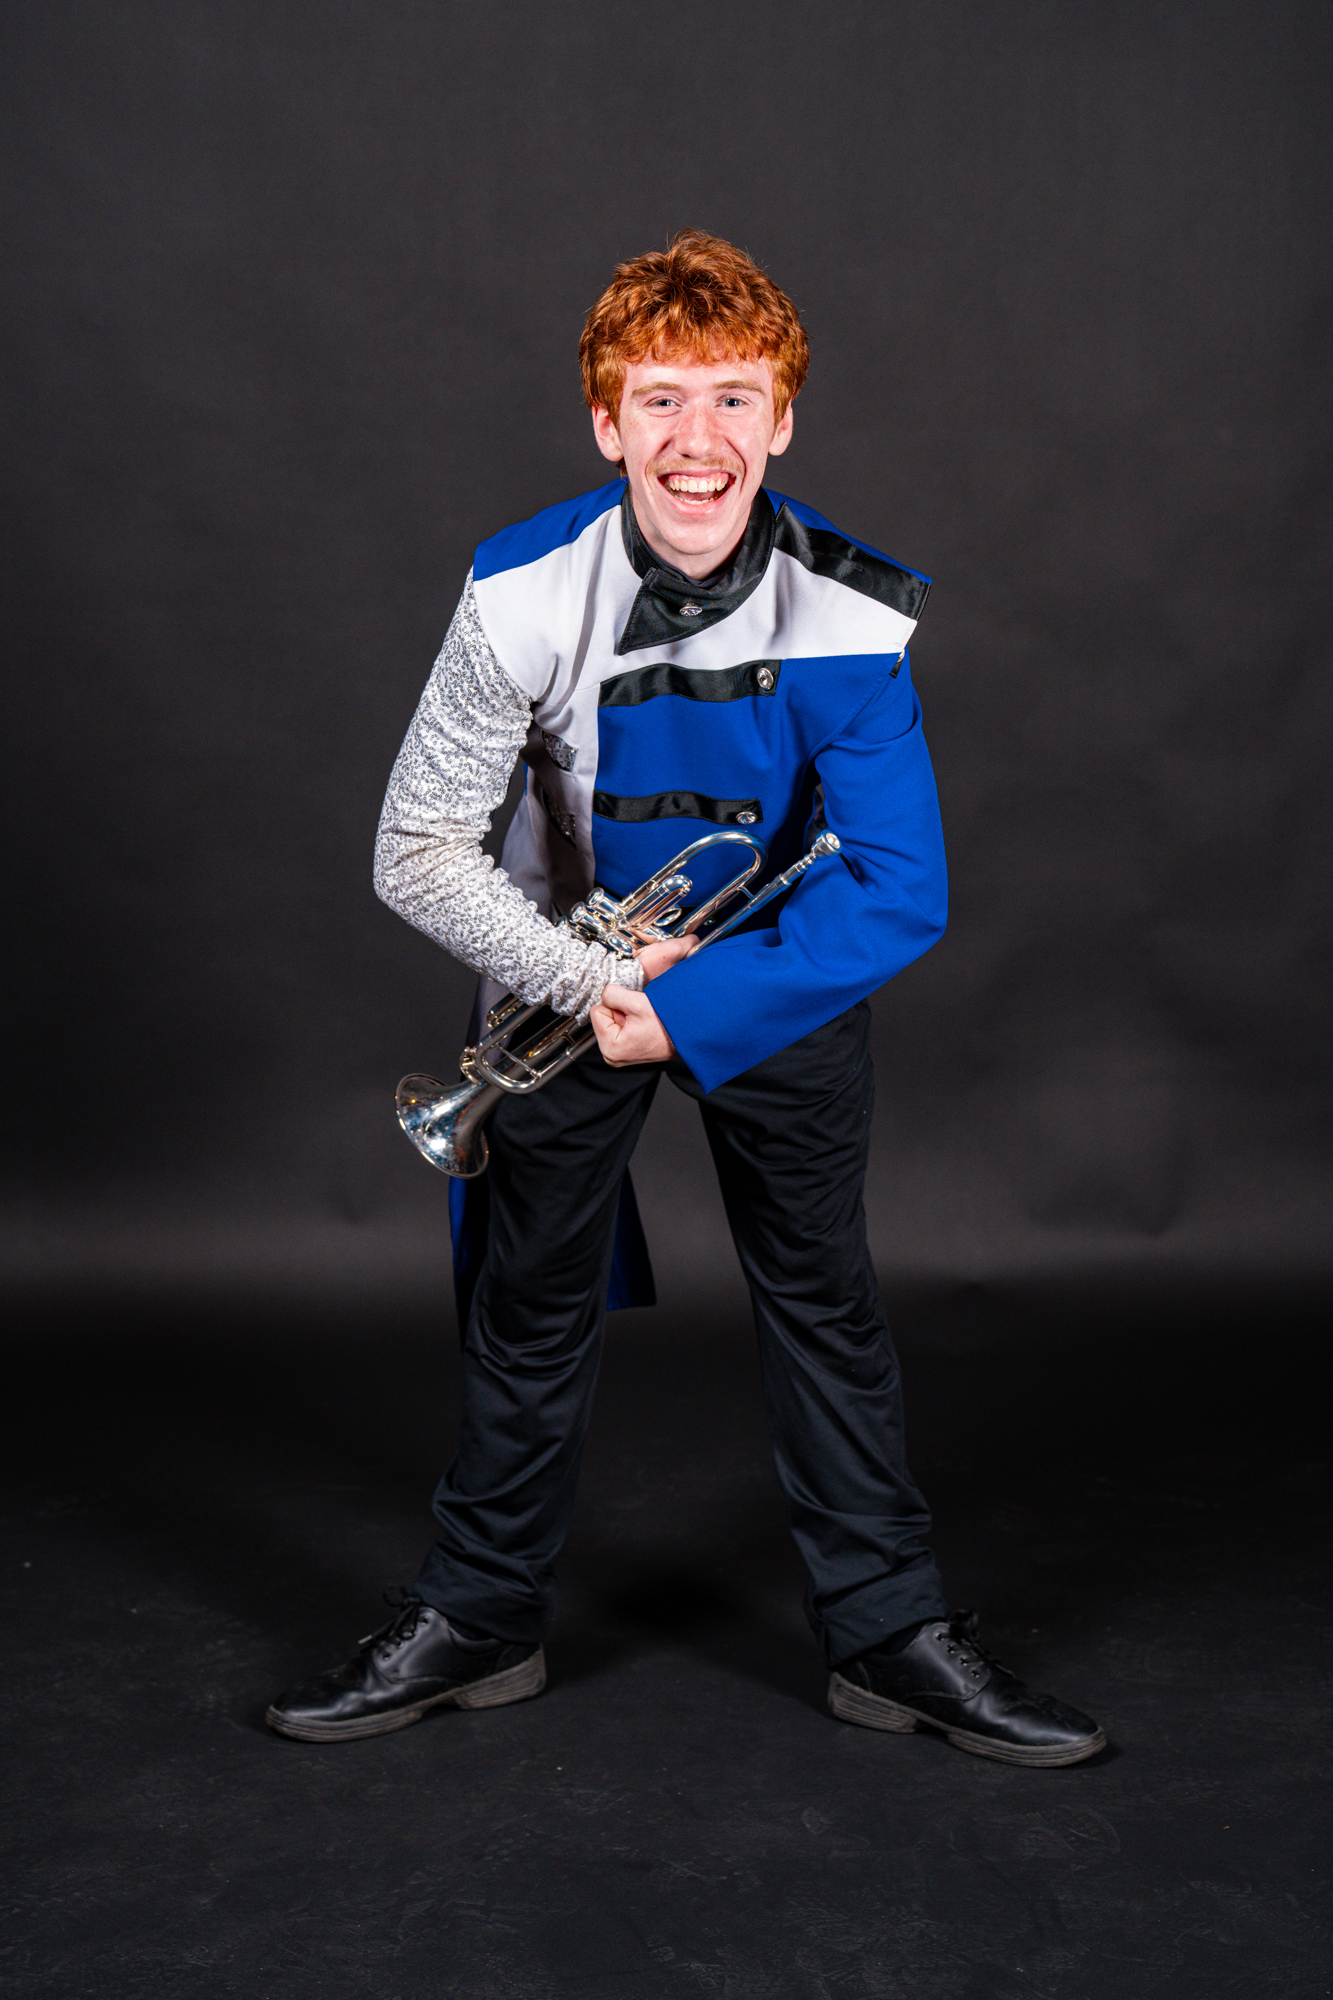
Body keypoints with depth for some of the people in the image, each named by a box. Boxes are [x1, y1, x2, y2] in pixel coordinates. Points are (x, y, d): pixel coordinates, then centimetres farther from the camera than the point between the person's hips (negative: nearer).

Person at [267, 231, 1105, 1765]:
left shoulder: (853, 619, -23)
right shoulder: (524, 599, -23)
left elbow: (901, 890, -21)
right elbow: (416, 854, -16)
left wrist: (700, 1008, -26)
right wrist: (588, 980, -23)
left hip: (784, 966, 0)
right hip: (570, 965, 0)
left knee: (823, 1293, 6)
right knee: (533, 1295, 9)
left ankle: (890, 1632, 20)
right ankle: (478, 1619, 26)